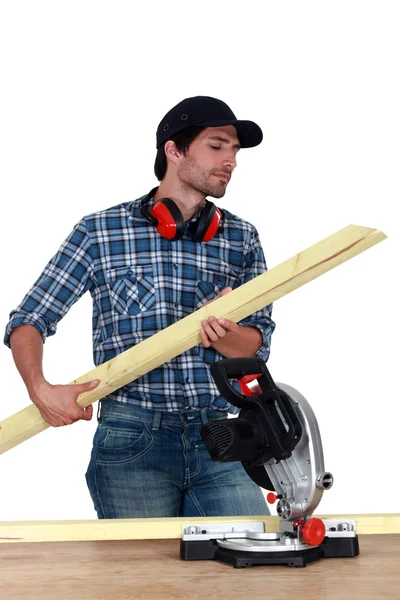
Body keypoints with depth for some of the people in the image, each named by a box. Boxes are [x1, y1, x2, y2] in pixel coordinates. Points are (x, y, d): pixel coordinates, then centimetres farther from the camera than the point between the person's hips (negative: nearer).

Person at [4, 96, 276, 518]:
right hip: (131, 442, -2)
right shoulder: (99, 231, 3)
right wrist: (41, 390, -15)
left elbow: (257, 345, 9)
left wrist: (222, 335, -14)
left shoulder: (242, 239, 11)